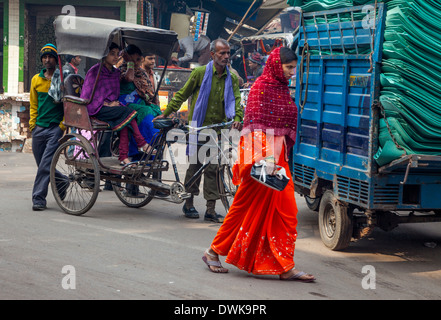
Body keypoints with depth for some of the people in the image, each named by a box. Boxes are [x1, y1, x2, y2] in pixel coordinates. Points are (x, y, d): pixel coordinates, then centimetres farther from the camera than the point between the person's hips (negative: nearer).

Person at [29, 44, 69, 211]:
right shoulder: (36, 79, 12)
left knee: (45, 165, -14)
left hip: (56, 128, -5)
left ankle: (38, 198, -10)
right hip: (39, 128, 5)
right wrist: (32, 123, 9)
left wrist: (63, 124, -7)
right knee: (42, 165, 11)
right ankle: (62, 181, 35)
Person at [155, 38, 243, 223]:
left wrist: (237, 118, -21)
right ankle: (189, 204, 16)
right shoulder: (200, 73, 0)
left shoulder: (232, 78, 8)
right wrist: (165, 114, 5)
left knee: (213, 168, 1)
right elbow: (182, 95, 6)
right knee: (195, 165, 2)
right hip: (198, 127, -2)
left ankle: (211, 210, 4)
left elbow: (236, 99, -1)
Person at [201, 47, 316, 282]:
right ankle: (213, 252, 13)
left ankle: (285, 267, 7)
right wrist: (266, 158, -26)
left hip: (278, 156, 8)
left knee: (285, 209, 4)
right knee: (247, 206, -1)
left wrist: (278, 158, 18)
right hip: (262, 156, -8)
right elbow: (258, 125, -18)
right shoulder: (262, 87, -10)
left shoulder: (282, 89, 16)